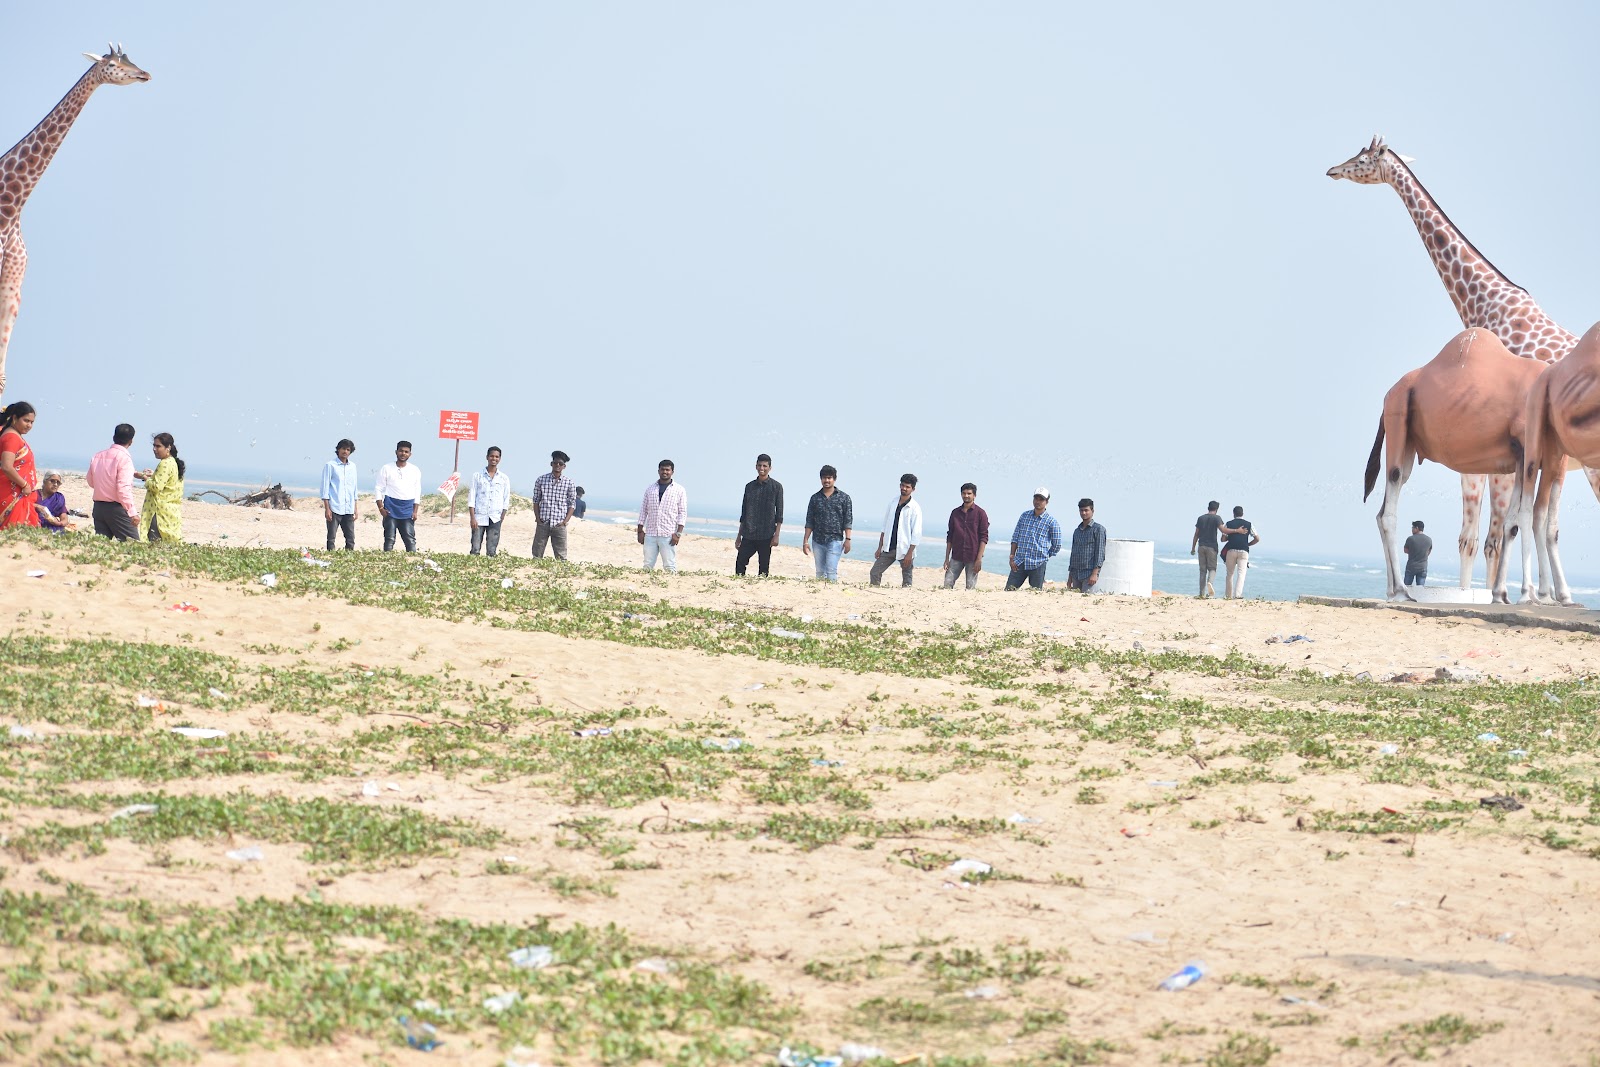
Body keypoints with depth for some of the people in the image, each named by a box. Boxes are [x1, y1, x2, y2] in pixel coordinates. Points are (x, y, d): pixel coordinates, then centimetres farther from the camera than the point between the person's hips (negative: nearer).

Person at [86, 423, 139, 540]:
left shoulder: (98, 456, 7)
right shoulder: (124, 458, -13)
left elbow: (90, 482, 18)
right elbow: (123, 489, -20)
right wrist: (132, 513, -20)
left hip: (98, 507, 7)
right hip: (117, 508, -7)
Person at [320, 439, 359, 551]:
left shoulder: (352, 466, 14)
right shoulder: (330, 465, -2)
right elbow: (325, 487, -4)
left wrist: (355, 509, 14)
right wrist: (327, 509, -10)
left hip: (348, 510, 5)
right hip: (334, 508, -5)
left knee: (350, 538, 2)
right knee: (331, 538, -2)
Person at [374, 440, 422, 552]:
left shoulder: (415, 471, 10)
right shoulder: (386, 469, 4)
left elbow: (417, 492, 12)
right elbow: (378, 489, 4)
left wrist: (415, 511, 4)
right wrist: (381, 508, -6)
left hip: (407, 511, 2)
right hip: (391, 509, -1)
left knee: (410, 539, -4)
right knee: (389, 539, -3)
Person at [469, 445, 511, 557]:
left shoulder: (504, 479, 9)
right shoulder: (478, 476, 6)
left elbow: (506, 501, 9)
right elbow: (471, 498, 2)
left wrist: (502, 519, 0)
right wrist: (472, 518, -7)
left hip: (495, 519, 1)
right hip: (479, 518, -1)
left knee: (492, 551, -1)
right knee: (475, 549, -6)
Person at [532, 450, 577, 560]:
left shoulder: (569, 483, 2)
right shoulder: (541, 480, 4)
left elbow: (572, 504, 5)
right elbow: (536, 501, 8)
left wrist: (565, 521, -5)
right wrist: (538, 518, -2)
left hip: (559, 525, -1)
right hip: (543, 523, 1)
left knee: (561, 556, 0)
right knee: (537, 555, 3)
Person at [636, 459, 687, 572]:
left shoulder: (679, 490, 3)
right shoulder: (650, 489, 12)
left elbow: (682, 513, 0)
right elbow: (643, 510, 14)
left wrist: (678, 533, -9)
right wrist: (640, 531, 7)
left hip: (668, 536, -3)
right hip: (650, 534, 3)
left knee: (670, 567, -6)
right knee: (648, 566, 2)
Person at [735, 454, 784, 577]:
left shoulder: (776, 487, 0)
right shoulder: (750, 486, 11)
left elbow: (779, 514, -2)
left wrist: (776, 535, -9)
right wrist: (739, 535, 14)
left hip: (766, 535, -4)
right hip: (748, 535, 4)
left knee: (763, 567, -1)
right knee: (740, 563, -6)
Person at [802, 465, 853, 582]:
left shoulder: (844, 497, 2)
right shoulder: (815, 498, 9)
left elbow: (848, 520, 0)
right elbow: (809, 522, 10)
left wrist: (847, 539, -8)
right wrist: (805, 540, 4)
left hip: (835, 540, -3)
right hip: (818, 541, 3)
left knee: (831, 572, -13)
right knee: (820, 573, 5)